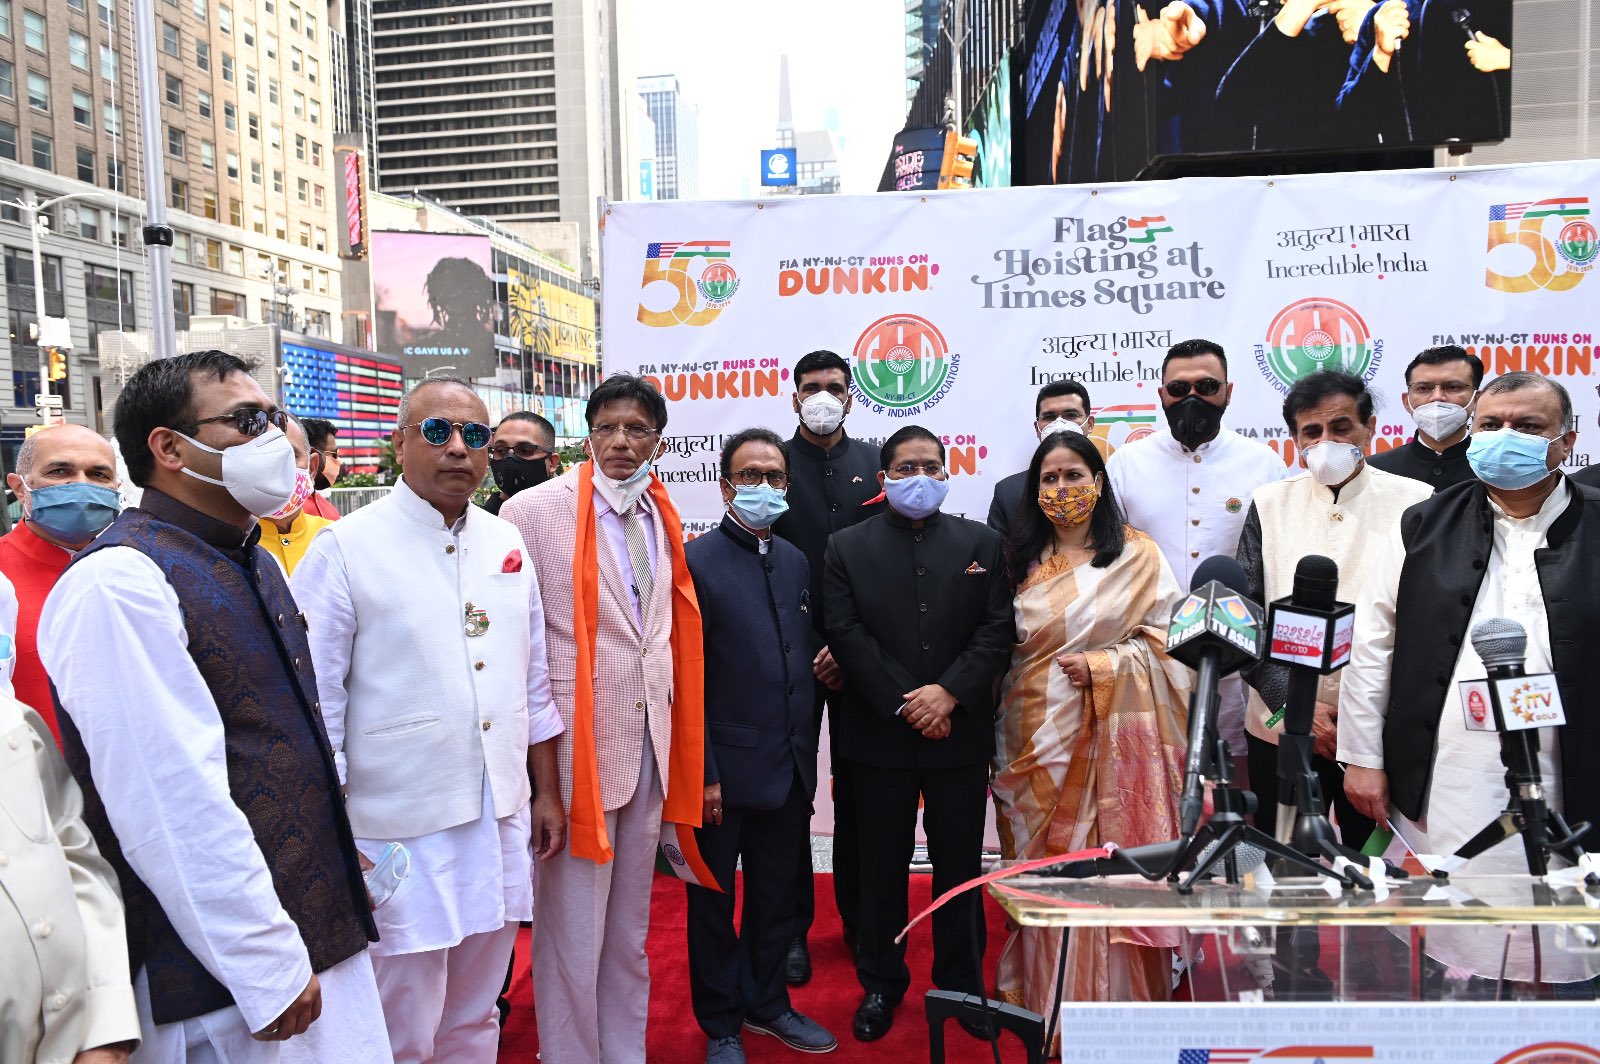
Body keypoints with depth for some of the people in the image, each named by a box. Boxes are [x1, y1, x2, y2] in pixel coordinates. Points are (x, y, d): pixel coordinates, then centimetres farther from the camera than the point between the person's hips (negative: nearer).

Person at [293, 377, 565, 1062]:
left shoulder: (505, 543, 8)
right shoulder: (345, 549, -9)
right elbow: (315, 704, -8)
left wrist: (546, 792, 13)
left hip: (502, 825, 5)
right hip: (400, 836, -5)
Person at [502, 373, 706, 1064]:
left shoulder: (663, 517, 9)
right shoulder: (535, 510, -9)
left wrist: (671, 734, 12)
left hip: (649, 741, 6)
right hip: (576, 742, -6)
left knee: (630, 927, 18)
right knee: (573, 928, 4)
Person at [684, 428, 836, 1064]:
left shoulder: (796, 562, 8)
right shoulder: (697, 561, -11)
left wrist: (806, 752, 10)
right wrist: (703, 773, -15)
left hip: (789, 766, 6)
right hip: (725, 769, -5)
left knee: (776, 893, 19)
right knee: (714, 899, 12)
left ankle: (768, 1004, 39)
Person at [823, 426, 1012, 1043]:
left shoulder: (982, 543, 6)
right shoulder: (848, 548, 3)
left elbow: (998, 629, -2)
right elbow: (846, 635, -6)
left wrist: (950, 692, -14)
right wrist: (904, 705, -13)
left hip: (961, 732, 1)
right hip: (879, 734, 0)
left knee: (959, 863, 11)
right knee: (883, 865, 11)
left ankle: (961, 980, 28)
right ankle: (881, 981, 27)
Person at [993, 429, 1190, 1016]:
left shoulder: (1137, 554, 2)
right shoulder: (1021, 561, 9)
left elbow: (1161, 638, -1)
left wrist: (1100, 666, -13)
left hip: (1114, 732, -2)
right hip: (1038, 735, 2)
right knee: (1044, 864, 7)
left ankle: (1118, 990, 16)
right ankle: (1045, 994, 21)